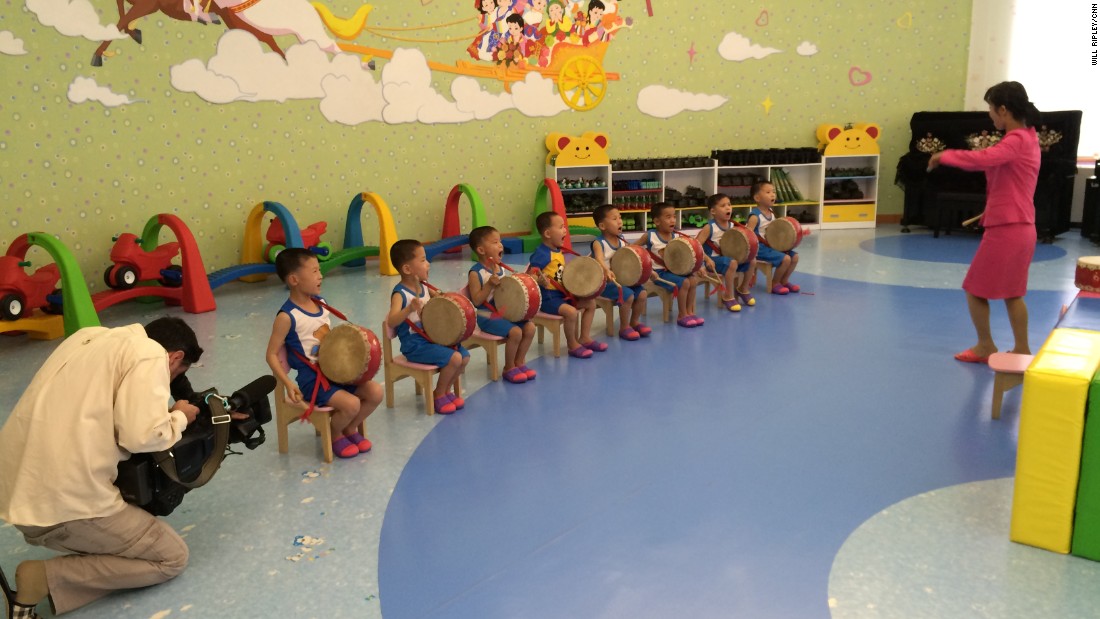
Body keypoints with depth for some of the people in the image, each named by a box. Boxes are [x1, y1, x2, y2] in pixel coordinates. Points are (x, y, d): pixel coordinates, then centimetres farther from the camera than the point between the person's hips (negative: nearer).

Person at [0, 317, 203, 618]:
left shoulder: (89, 336, 16)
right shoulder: (150, 355, -9)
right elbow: (141, 435, -19)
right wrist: (179, 418, 2)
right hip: (65, 501, -9)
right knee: (172, 558, 7)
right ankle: (46, 579, -4)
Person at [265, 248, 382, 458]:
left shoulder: (320, 303, 6)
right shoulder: (287, 316, -17)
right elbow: (272, 354, -12)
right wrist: (288, 384, -22)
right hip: (312, 380, -7)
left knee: (376, 392, -6)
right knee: (351, 404, -25)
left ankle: (350, 429, 18)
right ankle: (334, 435, 7)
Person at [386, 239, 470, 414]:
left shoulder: (424, 287, 7)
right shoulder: (400, 294, -17)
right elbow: (391, 322, -32)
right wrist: (409, 309, -49)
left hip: (432, 337, 8)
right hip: (414, 345, -8)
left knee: (465, 356, -1)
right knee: (454, 358, -21)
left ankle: (447, 390, 18)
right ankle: (439, 395, 1)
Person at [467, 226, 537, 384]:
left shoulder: (501, 269, 9)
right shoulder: (476, 273, -13)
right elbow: (476, 301, -19)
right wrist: (490, 284, -27)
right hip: (486, 315, -7)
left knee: (530, 327, -9)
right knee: (515, 332, -25)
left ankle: (519, 362, 9)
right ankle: (509, 368, -3)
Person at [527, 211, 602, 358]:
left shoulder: (559, 252, 11)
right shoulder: (541, 253, -19)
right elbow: (529, 274, -24)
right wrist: (540, 281, -42)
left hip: (562, 294, 10)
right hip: (547, 298, -10)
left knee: (590, 303, 8)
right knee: (571, 311, -31)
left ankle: (585, 338, 16)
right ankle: (573, 345, -9)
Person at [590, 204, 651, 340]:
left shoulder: (622, 241, 7)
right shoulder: (598, 243, -16)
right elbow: (599, 259, -35)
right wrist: (607, 271, -56)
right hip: (605, 281, -7)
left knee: (641, 293, -8)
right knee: (628, 295, -25)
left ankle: (634, 322, 15)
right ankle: (624, 328, -6)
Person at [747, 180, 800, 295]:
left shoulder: (772, 213, 9)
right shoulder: (755, 216, -18)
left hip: (772, 245, 9)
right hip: (760, 248, -9)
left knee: (794, 256, 5)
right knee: (785, 259, -21)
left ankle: (784, 281, 20)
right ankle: (774, 284, -1)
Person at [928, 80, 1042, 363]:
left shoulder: (1016, 140, -18)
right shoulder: (1027, 138, 14)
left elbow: (983, 159, -33)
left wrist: (945, 155, -23)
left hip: (1005, 230, -10)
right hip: (1021, 229, 10)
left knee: (975, 289, 4)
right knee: (1012, 293, 17)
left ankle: (986, 347, 14)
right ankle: (1021, 349, 23)